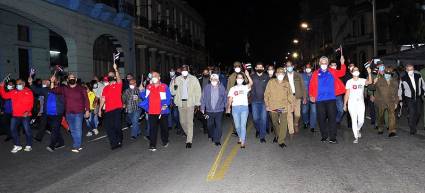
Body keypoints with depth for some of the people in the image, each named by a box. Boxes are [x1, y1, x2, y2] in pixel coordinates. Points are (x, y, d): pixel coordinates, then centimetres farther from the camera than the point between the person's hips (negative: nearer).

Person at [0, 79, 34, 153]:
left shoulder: (29, 92, -2)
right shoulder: (13, 92, 11)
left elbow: (31, 103, -7)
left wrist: (27, 111, -20)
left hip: (25, 115, -5)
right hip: (15, 115, 5)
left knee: (27, 129, -1)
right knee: (13, 129, 5)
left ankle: (29, 145, 14)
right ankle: (17, 145, 18)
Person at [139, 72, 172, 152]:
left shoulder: (164, 87, -2)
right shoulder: (148, 87, 9)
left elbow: (168, 98, -4)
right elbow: (145, 97, 12)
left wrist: (165, 105, -20)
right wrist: (142, 91, -4)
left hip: (162, 112, -1)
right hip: (152, 112, 2)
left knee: (164, 127, 13)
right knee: (153, 129, -1)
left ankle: (165, 141, 32)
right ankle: (152, 145, 3)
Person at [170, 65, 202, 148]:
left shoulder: (193, 79, 0)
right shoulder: (177, 79, 6)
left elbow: (197, 91, 0)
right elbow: (173, 92, 6)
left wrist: (197, 103, -5)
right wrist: (174, 87, -16)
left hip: (190, 102, -3)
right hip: (180, 102, 3)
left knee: (189, 122, -7)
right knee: (182, 121, 11)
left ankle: (189, 141, -2)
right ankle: (189, 135, 35)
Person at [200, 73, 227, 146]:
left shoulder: (222, 87, -1)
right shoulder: (206, 87, -2)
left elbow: (225, 97, 10)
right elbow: (203, 98, 2)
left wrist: (225, 106, 9)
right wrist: (202, 108, 1)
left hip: (219, 110, -1)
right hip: (209, 110, 1)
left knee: (218, 125, -5)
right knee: (210, 125, 13)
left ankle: (217, 140, 5)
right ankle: (212, 136, 38)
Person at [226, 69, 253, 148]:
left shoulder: (245, 87, 10)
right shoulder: (232, 89, 15)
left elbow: (251, 83, -11)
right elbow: (230, 99, 7)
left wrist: (248, 75, -25)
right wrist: (228, 107, -7)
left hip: (244, 107, -2)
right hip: (235, 108, 2)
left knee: (243, 125, -9)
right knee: (237, 126, 5)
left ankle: (243, 142, -7)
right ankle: (240, 137, 30)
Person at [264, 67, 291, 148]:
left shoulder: (286, 83, 5)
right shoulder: (271, 82, -1)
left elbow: (289, 95, 10)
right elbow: (266, 94, 1)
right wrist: (267, 105, -2)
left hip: (283, 107, 0)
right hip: (273, 107, 0)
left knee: (283, 124, -8)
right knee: (275, 123, 15)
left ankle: (281, 140, 0)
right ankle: (277, 136, 40)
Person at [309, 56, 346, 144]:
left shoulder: (332, 72, 9)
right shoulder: (316, 74, 3)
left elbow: (341, 73, 4)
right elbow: (311, 85, -1)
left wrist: (342, 64, -10)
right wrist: (311, 95, -11)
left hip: (331, 99, 0)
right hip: (319, 100, 0)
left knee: (332, 117, -2)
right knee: (321, 118, 7)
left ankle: (332, 137, 3)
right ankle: (324, 136, 21)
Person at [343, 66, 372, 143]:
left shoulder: (362, 80, 3)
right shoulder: (349, 82, 0)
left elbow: (369, 82, -20)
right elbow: (347, 94, 2)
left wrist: (369, 73, -33)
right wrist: (345, 104, 0)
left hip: (361, 103, 2)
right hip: (352, 104, -2)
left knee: (361, 120, 2)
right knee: (354, 120, -3)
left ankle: (357, 130, 34)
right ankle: (356, 137, 5)